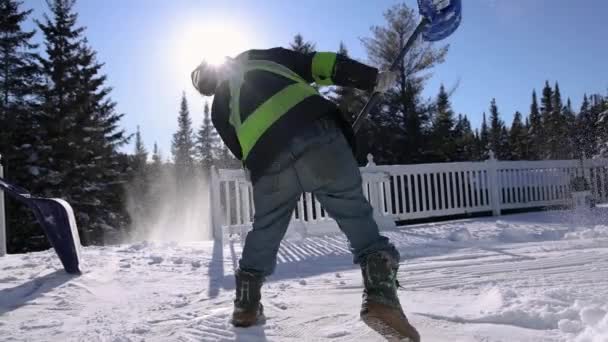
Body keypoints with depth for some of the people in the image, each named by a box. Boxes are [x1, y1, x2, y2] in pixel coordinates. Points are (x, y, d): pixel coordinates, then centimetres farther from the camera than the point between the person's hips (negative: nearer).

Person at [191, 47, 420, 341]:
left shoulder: (218, 109, 31)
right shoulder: (262, 57, 30)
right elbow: (317, 64, 16)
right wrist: (370, 77, 13)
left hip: (268, 163, 2)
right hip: (317, 135, -1)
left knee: (264, 230, 22)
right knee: (356, 214, 6)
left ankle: (246, 305, 33)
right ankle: (380, 297, -9)